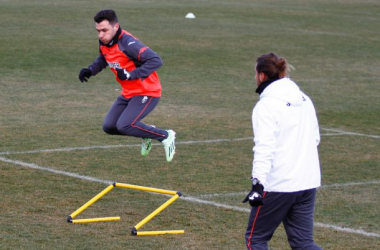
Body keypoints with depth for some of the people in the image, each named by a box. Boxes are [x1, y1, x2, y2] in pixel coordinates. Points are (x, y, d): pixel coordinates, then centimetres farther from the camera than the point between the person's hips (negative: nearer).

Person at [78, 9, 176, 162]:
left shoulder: (128, 43, -27)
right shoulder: (104, 42, -1)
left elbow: (156, 61, -32)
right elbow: (103, 59, 23)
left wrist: (130, 75, -36)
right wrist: (90, 71, 3)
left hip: (147, 92, -9)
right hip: (128, 93, 9)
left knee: (124, 125, -23)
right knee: (109, 127, 4)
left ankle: (165, 136, -4)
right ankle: (146, 133, 24)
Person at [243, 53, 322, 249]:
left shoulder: (266, 105, -12)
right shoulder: (304, 99, 11)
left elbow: (265, 148, -23)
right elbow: (315, 138, 22)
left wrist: (258, 183, -30)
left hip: (278, 185, -7)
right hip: (309, 181, 7)